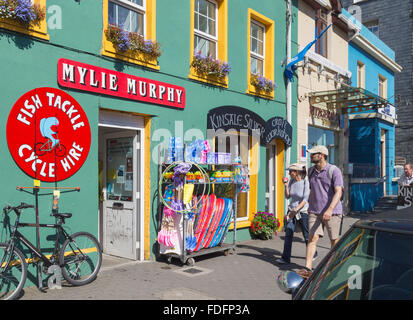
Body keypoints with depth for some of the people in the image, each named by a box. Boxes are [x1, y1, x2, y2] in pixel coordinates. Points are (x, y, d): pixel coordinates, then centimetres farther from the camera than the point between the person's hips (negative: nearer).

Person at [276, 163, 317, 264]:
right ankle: (285, 258, -4)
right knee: (288, 234, -7)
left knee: (307, 235, 9)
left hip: (303, 211, -4)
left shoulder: (305, 182, -14)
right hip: (292, 210, 4)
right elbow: (288, 196, 6)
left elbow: (305, 200, -17)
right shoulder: (292, 181, 3)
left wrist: (296, 210, -22)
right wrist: (286, 185, -6)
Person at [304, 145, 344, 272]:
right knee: (312, 238, -8)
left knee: (334, 240, 8)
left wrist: (330, 209, -31)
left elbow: (338, 192, -20)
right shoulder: (311, 171, 11)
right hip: (315, 212, 4)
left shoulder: (334, 171, -9)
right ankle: (308, 267, -12)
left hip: (332, 212, -4)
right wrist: (310, 205, 25)